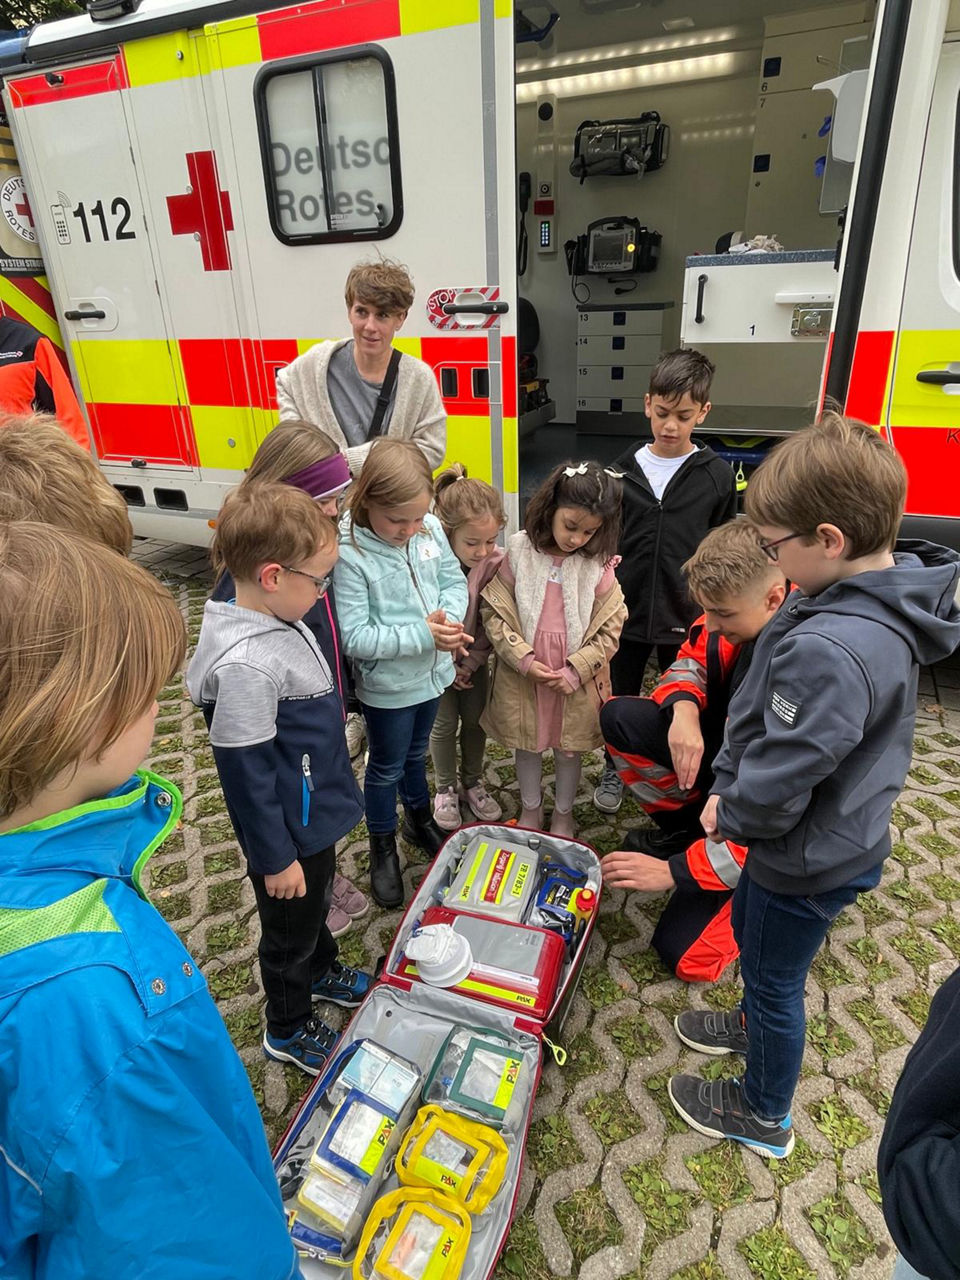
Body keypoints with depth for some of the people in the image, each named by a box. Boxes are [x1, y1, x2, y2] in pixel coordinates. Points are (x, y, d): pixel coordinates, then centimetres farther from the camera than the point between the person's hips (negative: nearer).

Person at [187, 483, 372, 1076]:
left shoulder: (285, 621, -5)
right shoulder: (245, 664, -34)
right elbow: (246, 770, -27)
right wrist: (276, 858, -17)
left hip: (317, 813, 8)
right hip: (288, 834, -8)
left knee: (318, 904, 31)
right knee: (290, 930, 17)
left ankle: (321, 970, 58)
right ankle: (288, 1029, 43)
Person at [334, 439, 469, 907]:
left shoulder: (430, 528, -10)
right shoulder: (349, 554, -27)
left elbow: (454, 579, 1)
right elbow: (354, 637, -27)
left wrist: (448, 620, -20)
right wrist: (422, 635, -30)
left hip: (431, 673, 5)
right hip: (386, 685, -5)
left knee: (416, 752, 28)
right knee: (386, 767, 15)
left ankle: (420, 819, 53)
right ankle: (383, 849, 39)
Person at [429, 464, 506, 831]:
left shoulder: (495, 562, -20)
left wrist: (472, 661, -10)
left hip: (474, 658, 3)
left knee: (475, 718, 13)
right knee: (445, 724, 6)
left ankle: (472, 783, 36)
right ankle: (445, 790, 29)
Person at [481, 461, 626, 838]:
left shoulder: (599, 563, -10)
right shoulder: (520, 550, -11)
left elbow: (610, 627, -6)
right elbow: (494, 612, -9)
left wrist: (575, 671, -13)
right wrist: (524, 660, -15)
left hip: (576, 678, 0)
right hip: (523, 674, 0)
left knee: (568, 748, 17)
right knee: (527, 744, 19)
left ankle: (564, 814, 41)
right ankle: (530, 809, 42)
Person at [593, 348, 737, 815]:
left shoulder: (716, 475, -3)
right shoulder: (624, 469, -1)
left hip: (687, 617, -1)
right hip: (627, 611, 1)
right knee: (620, 700, 16)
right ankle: (614, 770, 39)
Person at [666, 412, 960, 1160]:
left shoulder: (830, 651, -39)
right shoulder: (877, 601, -6)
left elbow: (781, 781, -32)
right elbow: (760, 709, 1)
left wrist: (730, 816, -11)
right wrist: (728, 785, -2)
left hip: (809, 860, -9)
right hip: (826, 837, 9)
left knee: (775, 979, 16)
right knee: (748, 928, 32)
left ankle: (764, 1116, 44)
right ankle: (755, 1027, 61)